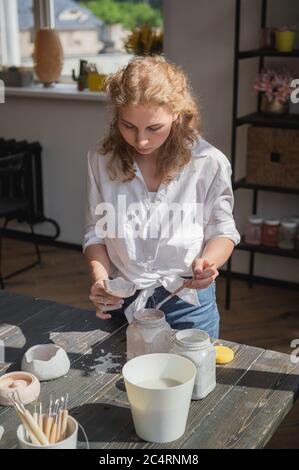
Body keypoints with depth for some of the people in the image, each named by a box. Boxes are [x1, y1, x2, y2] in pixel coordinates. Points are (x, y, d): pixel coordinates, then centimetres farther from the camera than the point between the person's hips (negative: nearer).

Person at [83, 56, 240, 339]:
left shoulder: (209, 163, -14)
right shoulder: (101, 160, -7)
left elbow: (222, 232, -3)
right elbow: (96, 233, 0)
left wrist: (207, 262, -24)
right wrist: (99, 279, -17)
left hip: (187, 304, -2)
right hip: (121, 303, 2)